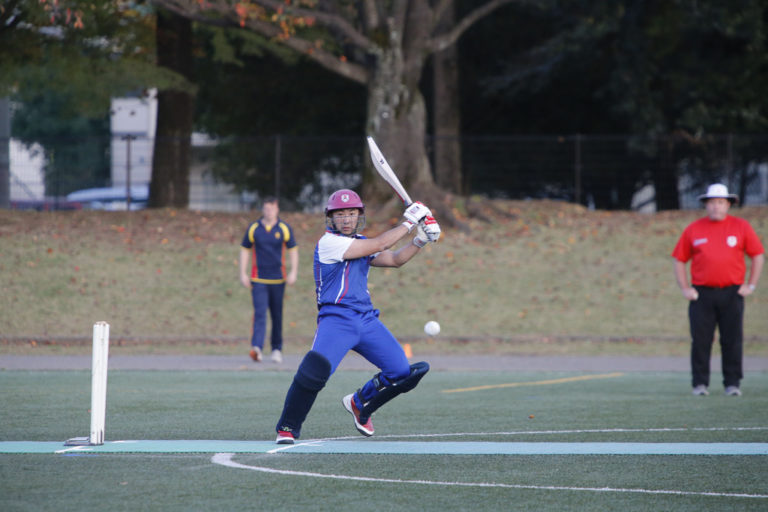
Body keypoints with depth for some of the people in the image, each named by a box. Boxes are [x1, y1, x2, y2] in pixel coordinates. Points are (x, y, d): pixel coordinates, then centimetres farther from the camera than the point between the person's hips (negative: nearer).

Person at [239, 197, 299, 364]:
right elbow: (245, 250, 9)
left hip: (278, 280, 1)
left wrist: (293, 272, -3)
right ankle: (256, 348, -26)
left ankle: (277, 349, 20)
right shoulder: (253, 229, 4)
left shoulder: (285, 229, 4)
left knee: (277, 316, 7)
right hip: (258, 280, -1)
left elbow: (293, 251, 7)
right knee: (260, 313, -15)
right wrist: (243, 273, 2)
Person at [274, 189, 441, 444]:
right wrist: (408, 222, -5)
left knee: (402, 373, 0)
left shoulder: (361, 244, 17)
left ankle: (359, 404, 28)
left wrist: (420, 240, 3)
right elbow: (378, 245, -12)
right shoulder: (329, 242, -8)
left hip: (367, 320, 7)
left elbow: (395, 259, 17)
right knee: (317, 368, -30)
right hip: (336, 320, -7)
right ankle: (287, 428, -14)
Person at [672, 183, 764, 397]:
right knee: (700, 340, -4)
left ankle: (732, 383, 3)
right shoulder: (693, 229, 7)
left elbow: (758, 255, 11)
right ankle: (700, 383, 1)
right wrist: (684, 289, 3)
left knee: (732, 340, -2)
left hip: (731, 293, 0)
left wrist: (751, 285, 4)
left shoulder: (741, 227, 6)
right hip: (702, 294, 0)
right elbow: (679, 260, 12)